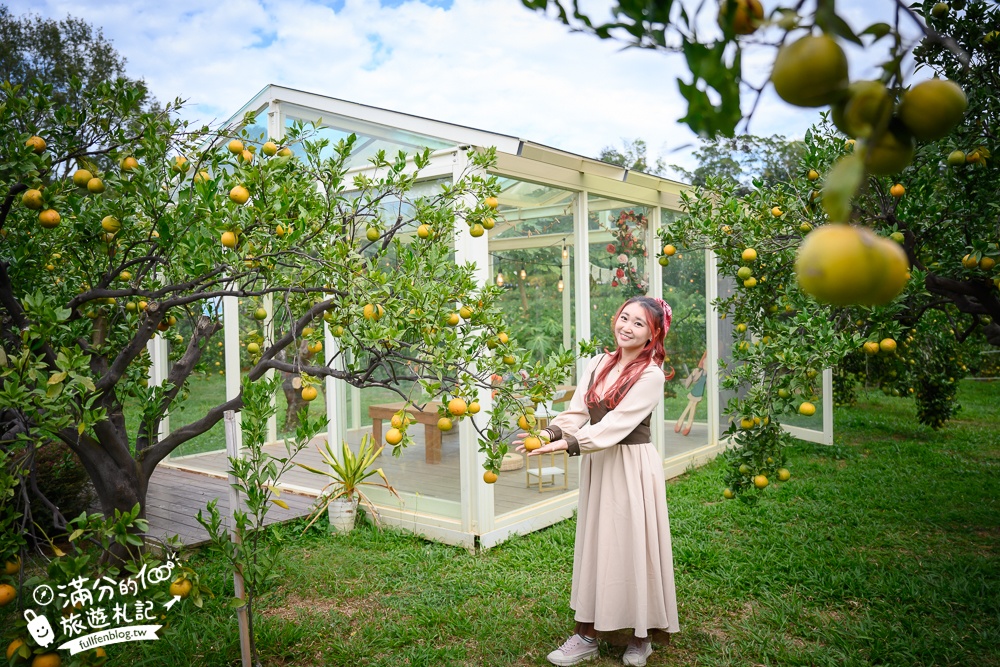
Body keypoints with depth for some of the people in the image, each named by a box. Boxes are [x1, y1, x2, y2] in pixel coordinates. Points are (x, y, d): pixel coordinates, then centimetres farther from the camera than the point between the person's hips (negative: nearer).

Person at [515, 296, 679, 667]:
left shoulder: (650, 375, -12)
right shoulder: (599, 364, 6)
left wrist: (567, 445, -27)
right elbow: (577, 411, 0)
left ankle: (640, 636, 24)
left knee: (631, 546, 4)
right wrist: (549, 433, -18)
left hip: (632, 467, -6)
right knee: (594, 546, 11)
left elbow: (616, 424, -21)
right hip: (597, 464, 6)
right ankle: (587, 635, 21)